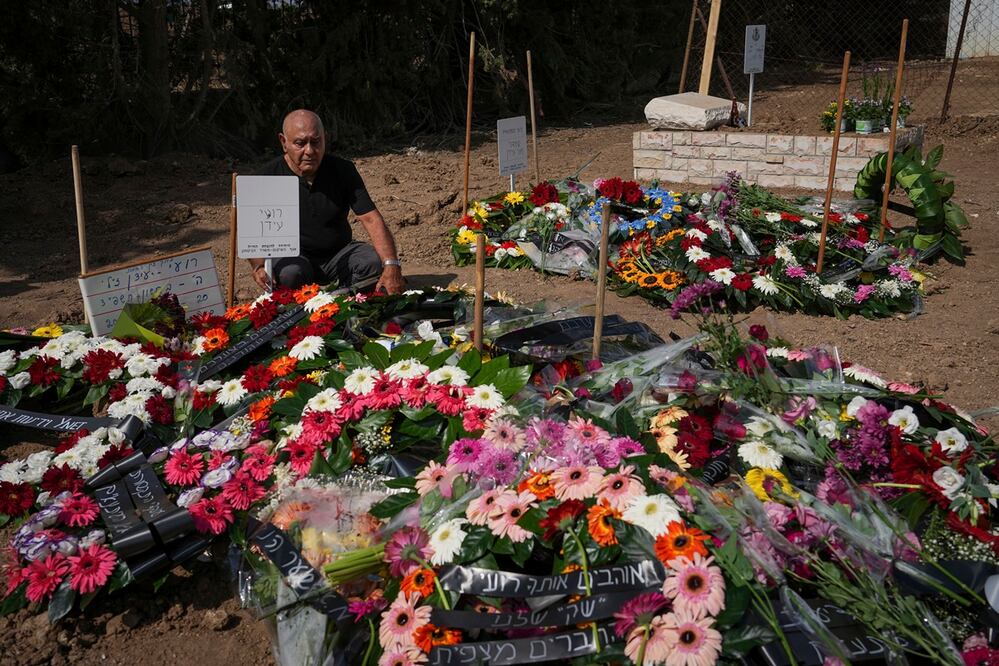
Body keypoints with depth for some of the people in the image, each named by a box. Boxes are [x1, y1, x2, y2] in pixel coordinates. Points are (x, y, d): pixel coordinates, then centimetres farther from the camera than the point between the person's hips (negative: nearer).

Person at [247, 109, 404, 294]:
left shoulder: (343, 170, -4)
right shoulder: (268, 177, -8)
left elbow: (371, 219, -13)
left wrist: (392, 265, -29)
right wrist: (258, 266, -31)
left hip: (339, 253, 2)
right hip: (292, 256, -2)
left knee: (376, 262, -26)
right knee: (289, 274, -36)